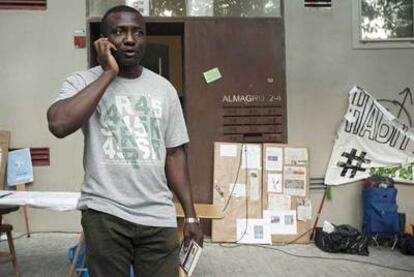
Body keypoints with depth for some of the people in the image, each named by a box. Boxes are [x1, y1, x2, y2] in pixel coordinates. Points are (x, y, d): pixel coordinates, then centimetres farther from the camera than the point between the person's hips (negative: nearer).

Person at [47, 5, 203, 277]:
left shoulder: (164, 89, 8)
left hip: (159, 217, 3)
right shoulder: (82, 82, -2)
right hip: (104, 213, -2)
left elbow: (174, 154, 11)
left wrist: (191, 214, 7)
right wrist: (108, 74, -14)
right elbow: (59, 124, -22)